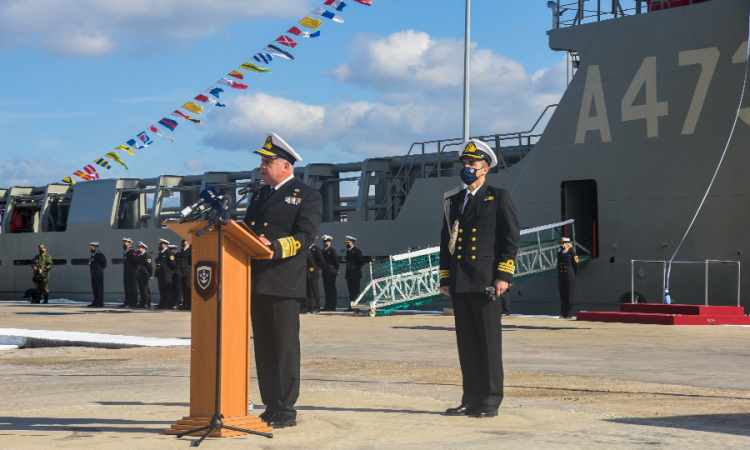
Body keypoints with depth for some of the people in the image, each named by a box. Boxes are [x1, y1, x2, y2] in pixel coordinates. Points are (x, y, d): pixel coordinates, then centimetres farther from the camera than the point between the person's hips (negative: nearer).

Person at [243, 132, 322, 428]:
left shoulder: (306, 196, -1)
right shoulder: (259, 196, 22)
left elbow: (305, 237, -12)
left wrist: (274, 247, -26)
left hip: (284, 283, -7)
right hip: (256, 282, 7)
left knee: (285, 347, -5)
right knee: (263, 348, 9)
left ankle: (286, 410, -1)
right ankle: (270, 407, 15)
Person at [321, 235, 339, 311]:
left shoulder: (332, 250, -4)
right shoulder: (322, 251, 16)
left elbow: (336, 261, -4)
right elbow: (321, 261, 17)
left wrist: (336, 270, 0)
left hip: (331, 273, -7)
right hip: (325, 273, 7)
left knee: (332, 289, -5)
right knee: (326, 289, 8)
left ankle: (332, 306, -4)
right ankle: (327, 306, 11)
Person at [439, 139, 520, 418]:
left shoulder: (499, 198, 2)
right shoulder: (453, 201, 17)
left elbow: (512, 238, -3)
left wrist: (503, 276, -11)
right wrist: (445, 278, 11)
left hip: (486, 283, -5)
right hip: (459, 285, 5)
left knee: (489, 342, -3)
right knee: (467, 343, 7)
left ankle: (491, 402, 2)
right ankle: (471, 400, 12)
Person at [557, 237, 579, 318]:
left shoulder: (572, 253, -5)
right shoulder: (559, 253, 12)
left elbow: (576, 266, 0)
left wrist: (573, 276, 5)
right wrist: (560, 275, 15)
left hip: (569, 278, -5)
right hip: (561, 278, 5)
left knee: (569, 296, -3)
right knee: (562, 296, 5)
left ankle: (568, 314, -1)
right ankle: (563, 313, 8)